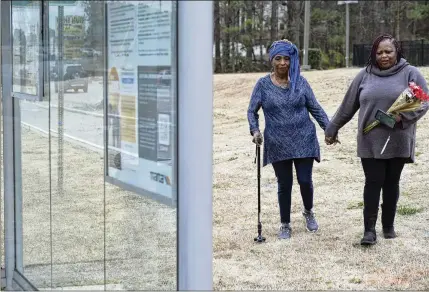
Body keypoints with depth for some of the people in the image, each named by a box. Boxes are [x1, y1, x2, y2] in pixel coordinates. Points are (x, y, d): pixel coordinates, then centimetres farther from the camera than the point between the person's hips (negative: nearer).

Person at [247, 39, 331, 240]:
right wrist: (255, 130, -11)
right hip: (278, 145, 0)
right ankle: (285, 224, 24)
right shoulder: (263, 84, -1)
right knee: (284, 184, 6)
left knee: (305, 180, 0)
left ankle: (308, 212, 31)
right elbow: (252, 111, 5)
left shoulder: (300, 82, 0)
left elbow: (315, 108, 5)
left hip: (303, 141, 0)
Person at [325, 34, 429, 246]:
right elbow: (347, 106, 12)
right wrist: (332, 129, 16)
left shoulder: (410, 73, -1)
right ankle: (369, 229, 0)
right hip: (370, 142, 1)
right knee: (373, 183, -2)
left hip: (398, 142, -1)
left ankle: (388, 226, 23)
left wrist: (403, 115, -20)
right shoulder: (365, 75, 6)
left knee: (391, 183, 10)